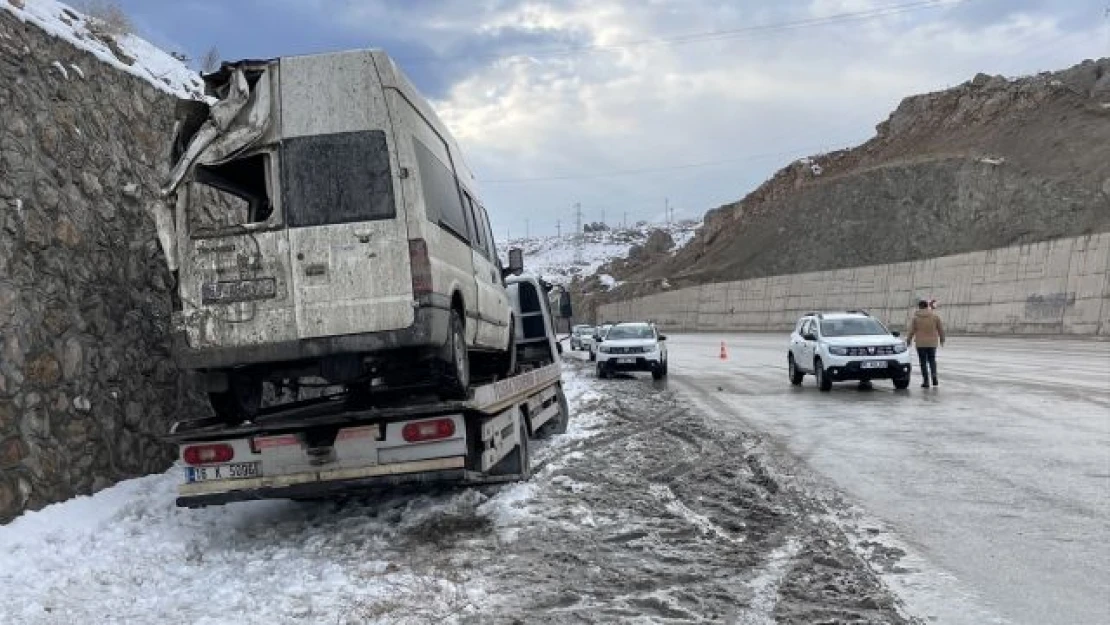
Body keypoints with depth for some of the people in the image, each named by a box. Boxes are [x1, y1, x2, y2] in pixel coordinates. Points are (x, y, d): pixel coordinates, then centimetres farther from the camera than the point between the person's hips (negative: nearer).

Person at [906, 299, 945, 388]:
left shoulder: (916, 317, -5)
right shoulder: (935, 315, 1)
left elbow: (911, 330, -3)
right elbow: (941, 329, 5)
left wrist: (908, 340, 10)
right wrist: (942, 339, 18)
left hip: (921, 343, -2)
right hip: (932, 342, 2)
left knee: (923, 362, 4)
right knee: (932, 360, 16)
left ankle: (926, 381, 3)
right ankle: (934, 376, -4)